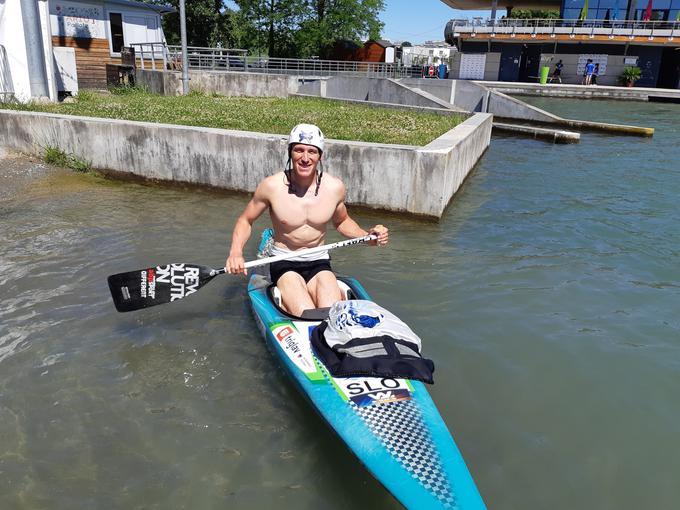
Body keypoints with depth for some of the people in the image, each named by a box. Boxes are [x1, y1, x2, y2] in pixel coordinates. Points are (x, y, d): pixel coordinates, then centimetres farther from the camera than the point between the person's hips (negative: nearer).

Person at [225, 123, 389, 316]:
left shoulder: (334, 187, -5)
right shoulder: (272, 186, -12)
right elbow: (245, 220, 2)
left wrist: (367, 236, -1)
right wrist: (235, 252, -15)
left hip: (319, 263, 2)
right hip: (284, 264, -2)